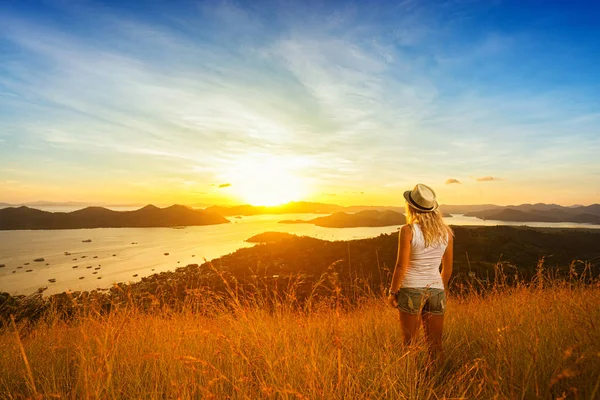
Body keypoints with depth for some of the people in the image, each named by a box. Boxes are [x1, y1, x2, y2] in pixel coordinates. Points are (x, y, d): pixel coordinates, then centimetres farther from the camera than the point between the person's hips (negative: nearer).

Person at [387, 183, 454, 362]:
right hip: (436, 290, 5)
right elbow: (448, 267, 10)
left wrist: (393, 292, -1)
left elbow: (402, 266, -12)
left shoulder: (408, 230, -13)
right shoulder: (446, 231, 2)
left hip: (411, 289, -4)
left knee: (409, 343, 10)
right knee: (435, 345, 16)